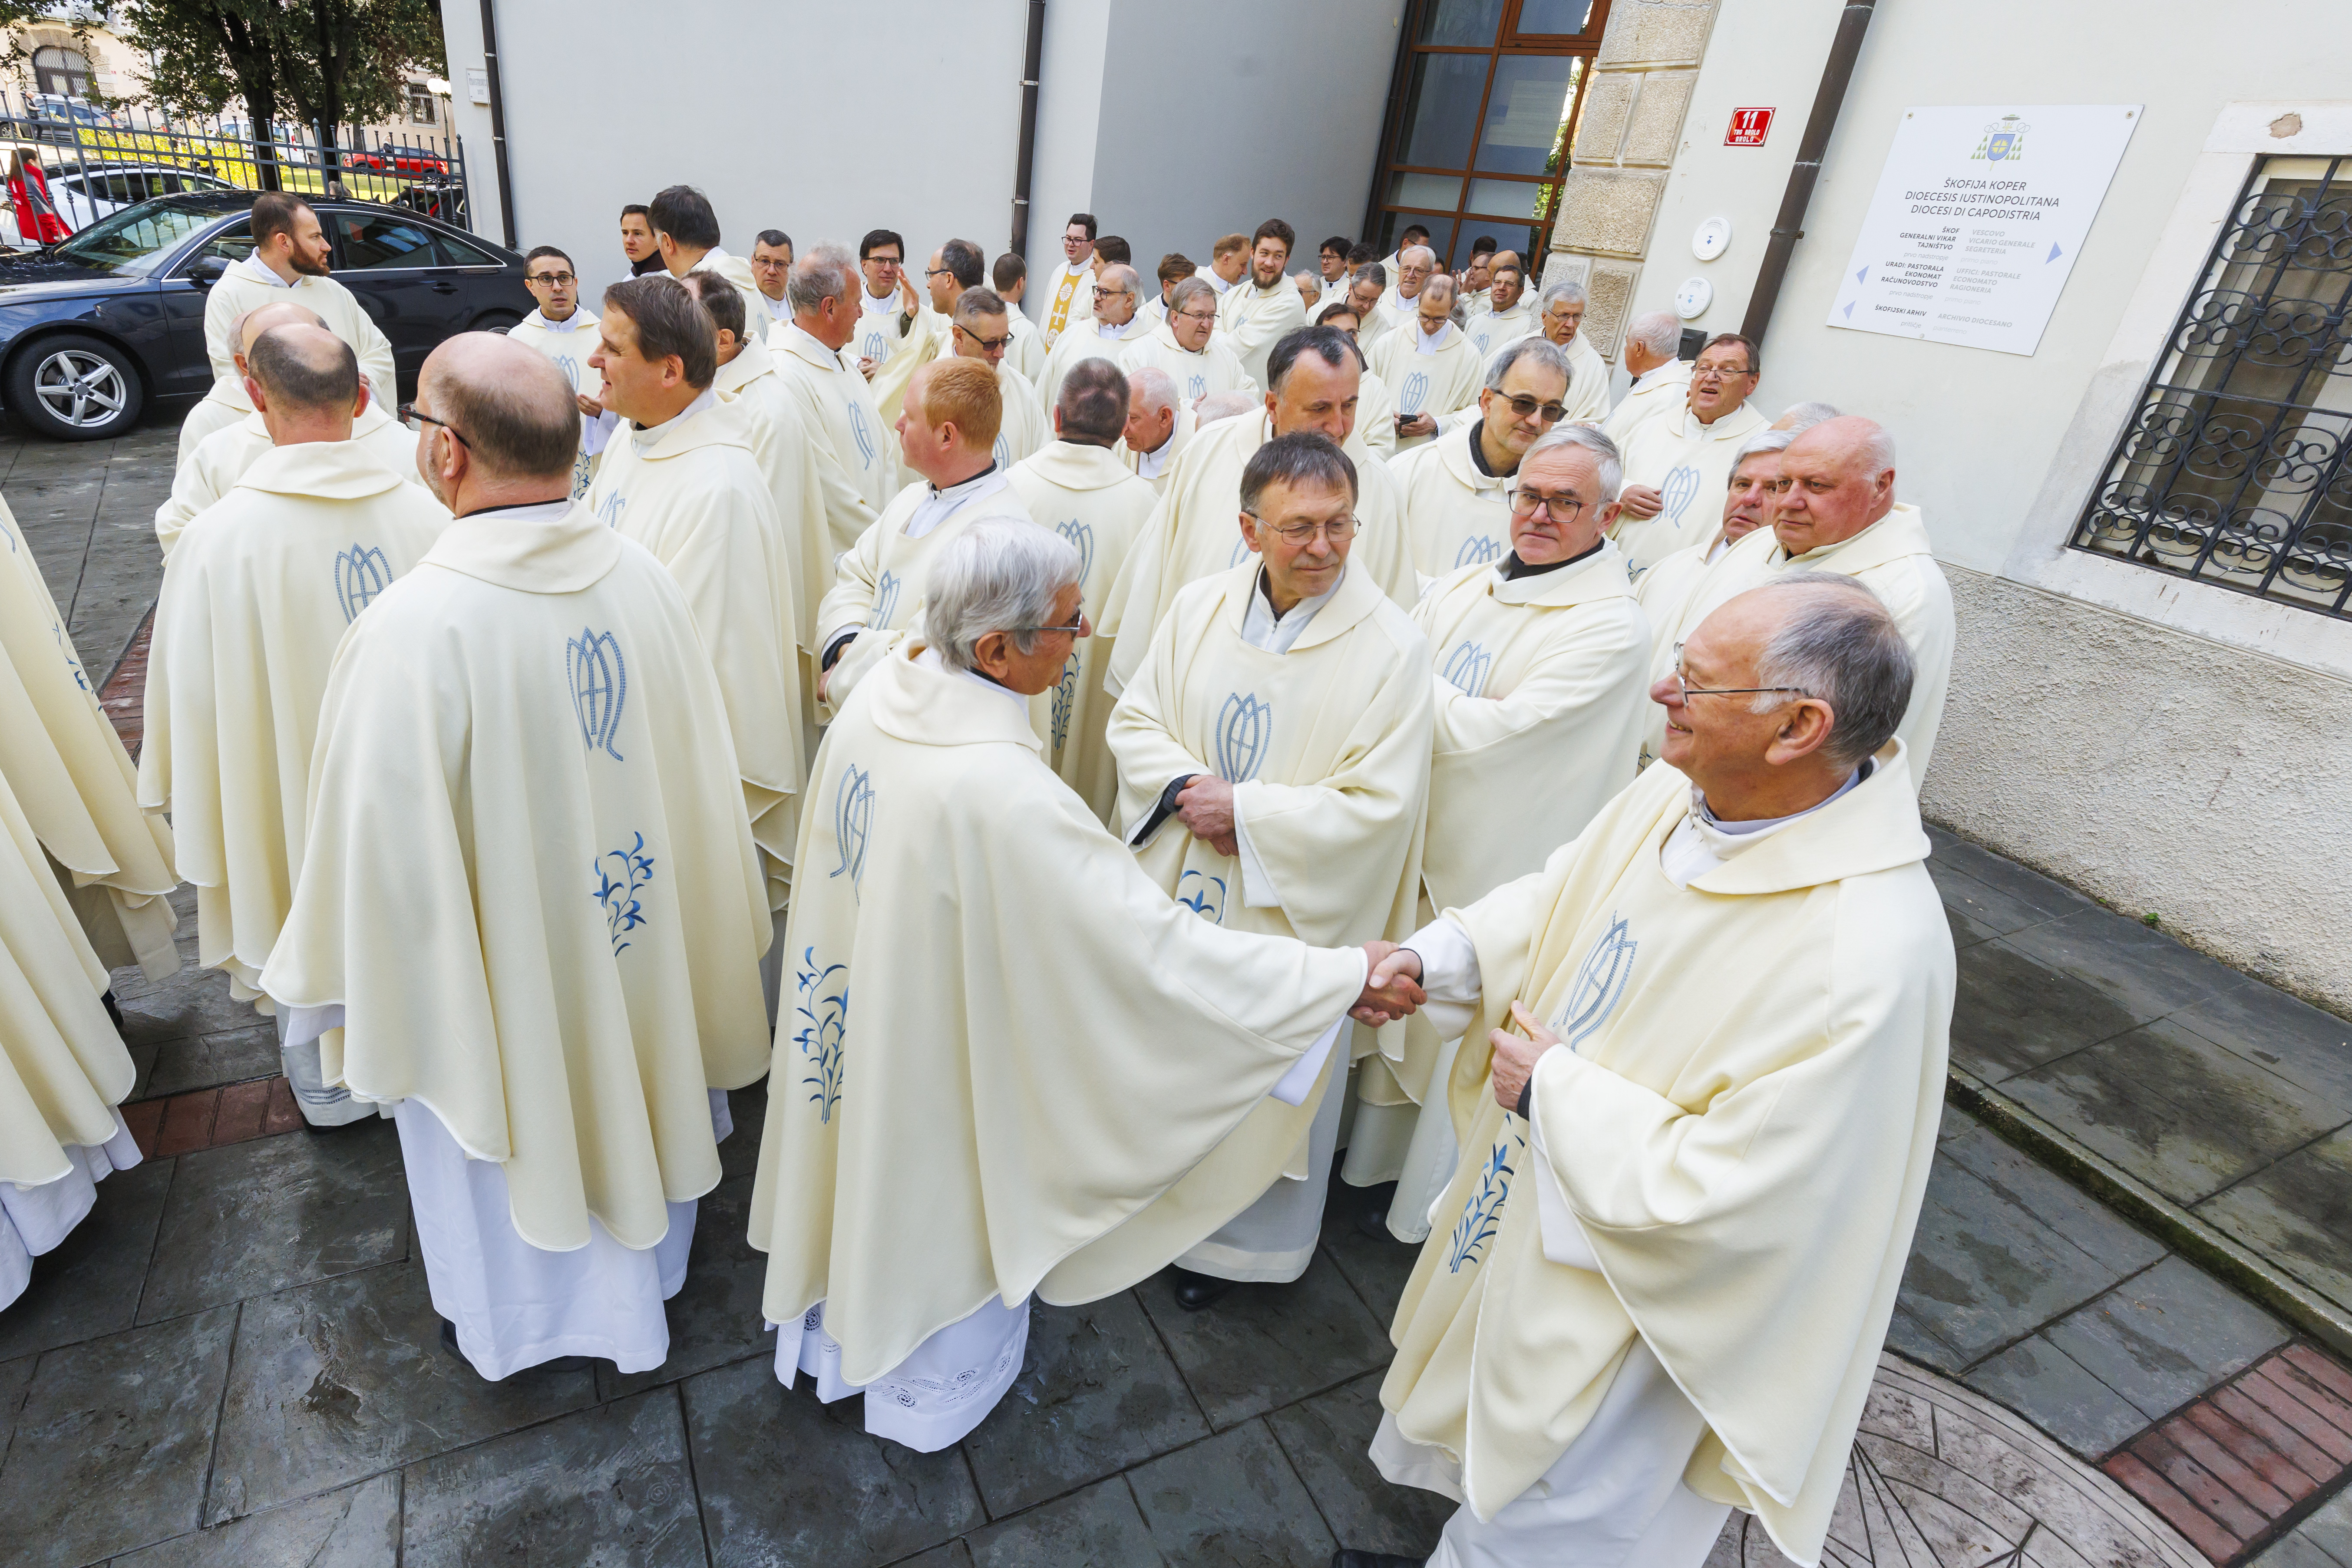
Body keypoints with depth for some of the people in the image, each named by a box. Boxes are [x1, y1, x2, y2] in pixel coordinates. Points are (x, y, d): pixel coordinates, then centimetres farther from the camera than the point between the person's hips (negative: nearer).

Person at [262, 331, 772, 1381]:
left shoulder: (409, 630, -30)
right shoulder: (642, 575, -15)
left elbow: (380, 843, -20)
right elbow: (696, 764, -4)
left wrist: (333, 976, -1)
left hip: (499, 962, -4)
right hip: (639, 942, 5)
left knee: (506, 1128, 22)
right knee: (623, 1091, 28)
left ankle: (509, 1319, 50)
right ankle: (636, 1265, 54)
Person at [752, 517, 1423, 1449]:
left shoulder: (873, 704, -14)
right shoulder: (1002, 794, -40)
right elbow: (1157, 949, -38)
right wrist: (1344, 977, -31)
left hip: (853, 1018, 7)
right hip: (945, 1066, -7)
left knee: (867, 1171, 32)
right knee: (943, 1207, 23)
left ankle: (839, 1327, 63)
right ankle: (931, 1390, 53)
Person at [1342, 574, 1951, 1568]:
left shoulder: (1871, 956, -37)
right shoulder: (1674, 796, -14)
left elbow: (1721, 1191, -32)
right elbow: (1552, 903, 3)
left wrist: (1556, 1088, -22)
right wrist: (1433, 957, -11)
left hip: (1632, 1291, -8)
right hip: (1524, 1214, 8)